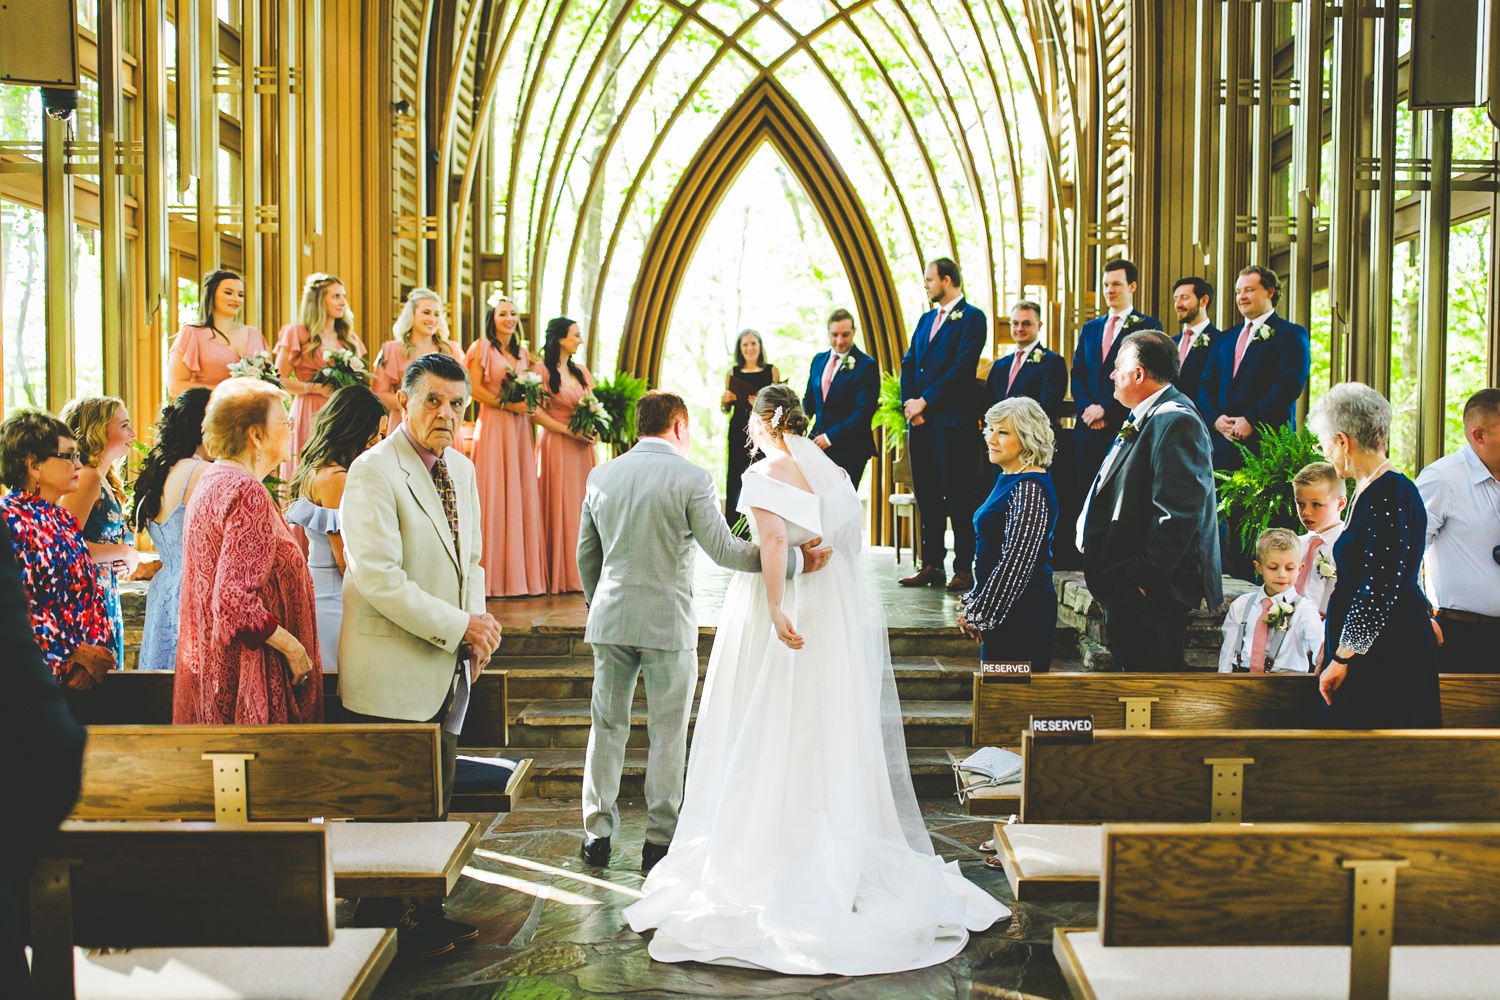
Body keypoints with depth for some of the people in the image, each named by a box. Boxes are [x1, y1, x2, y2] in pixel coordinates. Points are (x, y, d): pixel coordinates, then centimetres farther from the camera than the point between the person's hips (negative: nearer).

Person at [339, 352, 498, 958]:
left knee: (434, 804, 15)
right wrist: (458, 627, -17)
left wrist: (477, 625, 2)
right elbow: (378, 578, -21)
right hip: (393, 672, -8)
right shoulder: (374, 472, -13)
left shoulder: (462, 469, 12)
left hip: (448, 669, 8)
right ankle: (381, 929, 14)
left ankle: (423, 914, 27)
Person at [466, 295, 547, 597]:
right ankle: (494, 577, -5)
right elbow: (474, 388, -7)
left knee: (521, 495, 1)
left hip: (519, 427, 6)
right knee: (494, 495, -7)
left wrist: (529, 402, 1)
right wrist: (507, 404, -13)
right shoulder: (482, 348, 1)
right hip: (493, 425, -6)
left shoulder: (523, 353, 18)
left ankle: (520, 572, 3)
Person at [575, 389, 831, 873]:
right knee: (668, 733, 6)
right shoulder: (690, 478, -9)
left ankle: (597, 833, 18)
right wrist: (793, 559, -11)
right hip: (668, 620, -4)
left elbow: (586, 553, 13)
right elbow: (723, 548, -14)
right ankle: (659, 840, 10)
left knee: (608, 725, 14)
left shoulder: (601, 476, 6)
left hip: (610, 616, 4)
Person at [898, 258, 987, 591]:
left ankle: (964, 569, 0)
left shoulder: (971, 317, -4)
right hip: (919, 421, 8)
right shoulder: (926, 319, 20)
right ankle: (931, 565, 14)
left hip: (951, 422, -7)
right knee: (927, 497, 9)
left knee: (958, 497, -4)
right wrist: (909, 403, -3)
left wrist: (924, 401, -14)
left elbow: (962, 367, -14)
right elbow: (908, 363, 14)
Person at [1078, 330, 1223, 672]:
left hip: (1150, 592, -11)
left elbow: (1179, 510, -25)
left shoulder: (1175, 421, -17)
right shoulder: (1143, 420, 17)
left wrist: (1145, 576, -23)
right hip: (1126, 590, 11)